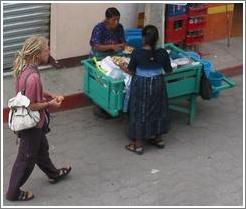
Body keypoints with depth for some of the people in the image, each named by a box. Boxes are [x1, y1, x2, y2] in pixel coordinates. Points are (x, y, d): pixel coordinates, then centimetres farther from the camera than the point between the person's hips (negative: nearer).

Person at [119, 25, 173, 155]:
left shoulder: (137, 53, -19)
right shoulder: (162, 53, -12)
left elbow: (131, 71, -8)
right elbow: (168, 71, 1)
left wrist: (122, 67, 12)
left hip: (140, 85, -3)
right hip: (157, 85, 3)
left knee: (139, 113, 9)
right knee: (157, 110, 21)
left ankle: (138, 145, 17)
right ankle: (158, 138, 34)